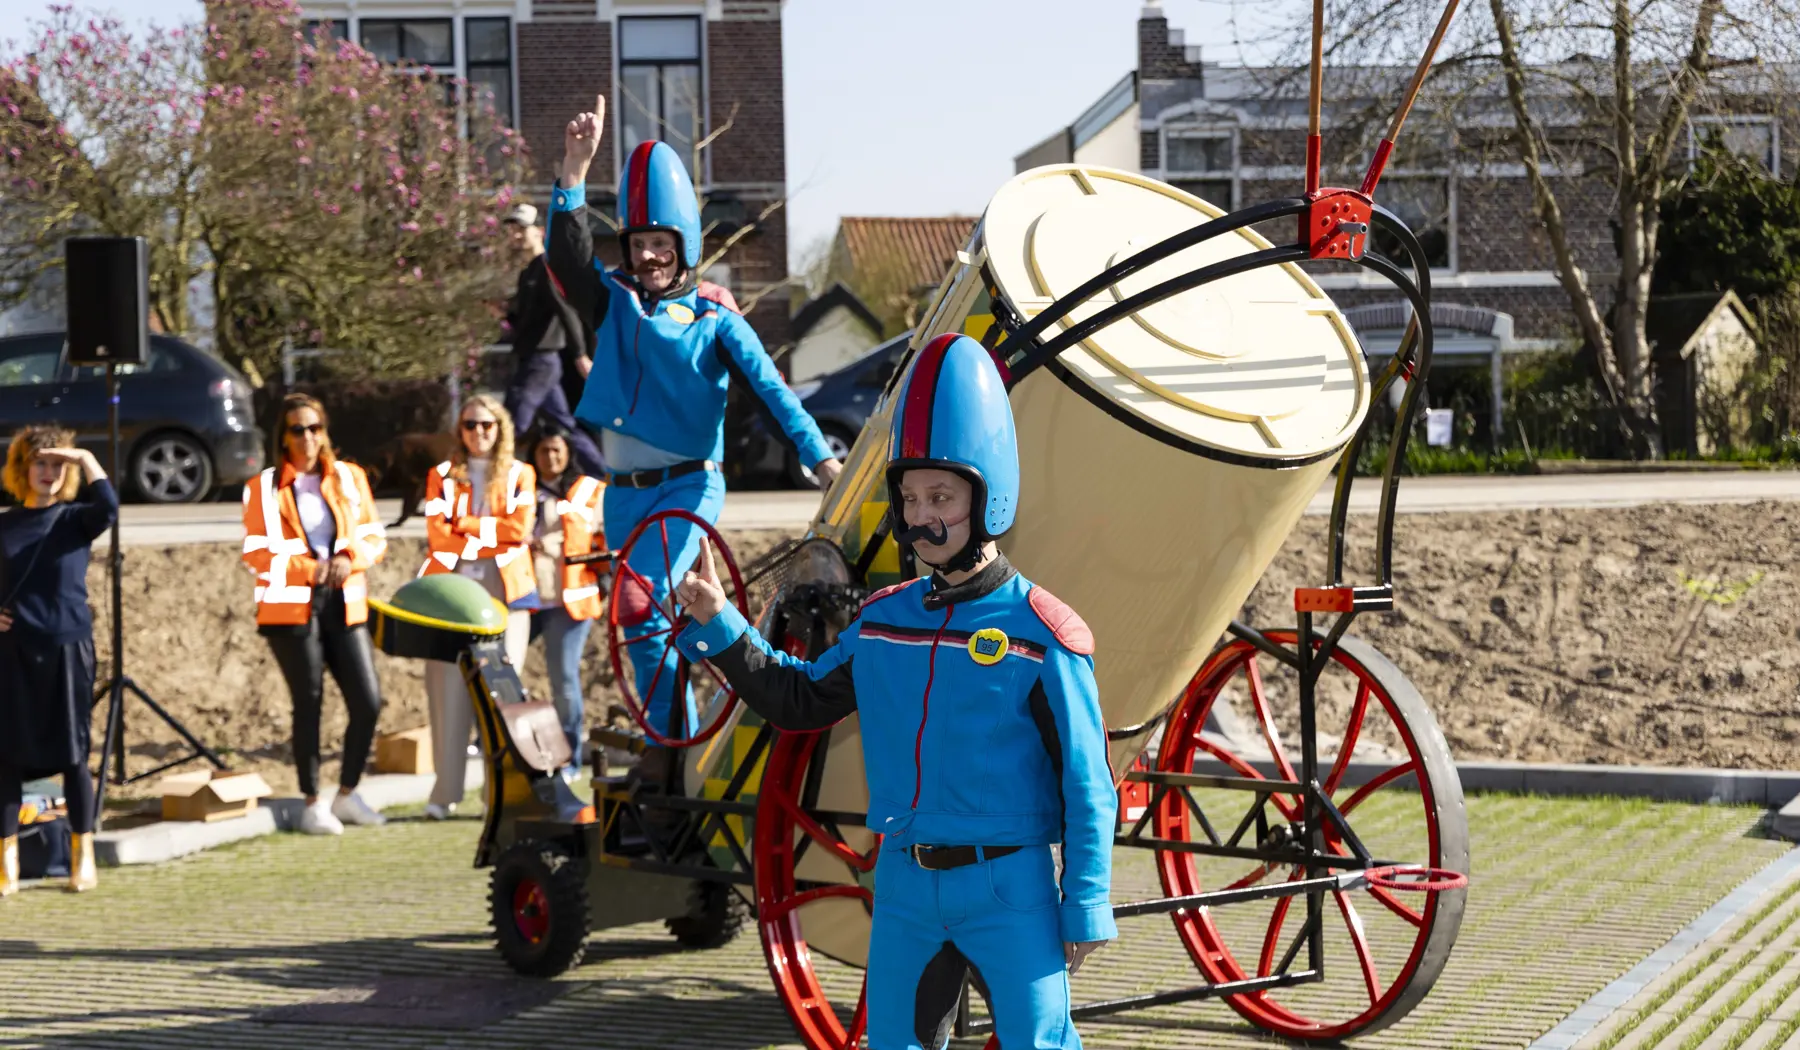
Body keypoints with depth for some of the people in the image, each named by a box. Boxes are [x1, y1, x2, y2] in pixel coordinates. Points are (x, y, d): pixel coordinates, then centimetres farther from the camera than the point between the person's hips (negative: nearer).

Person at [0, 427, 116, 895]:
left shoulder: (75, 519, 2)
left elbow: (108, 507, -21)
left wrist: (86, 460, -16)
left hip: (68, 648, -1)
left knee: (71, 754, 4)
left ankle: (82, 857, 13)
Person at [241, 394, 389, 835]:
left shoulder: (350, 477, 10)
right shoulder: (264, 488, 1)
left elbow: (375, 537, 11)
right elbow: (256, 554, -3)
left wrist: (349, 558, -10)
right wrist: (306, 568, -15)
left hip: (344, 604, 3)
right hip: (291, 607, -3)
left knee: (368, 701, -2)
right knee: (309, 703, 0)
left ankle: (347, 794, 16)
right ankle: (312, 803, 11)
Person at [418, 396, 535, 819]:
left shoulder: (519, 474, 14)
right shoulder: (442, 475, 14)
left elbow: (520, 526, -2)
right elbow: (438, 533, 0)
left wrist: (467, 524, -3)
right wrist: (493, 535, -6)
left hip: (506, 589, 0)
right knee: (449, 688, -7)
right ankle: (446, 790, -6)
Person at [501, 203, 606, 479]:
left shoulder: (547, 268, -10)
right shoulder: (529, 273, 19)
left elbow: (566, 311, -18)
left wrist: (579, 354, -24)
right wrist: (508, 311, 7)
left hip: (540, 360, -10)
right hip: (531, 360, 10)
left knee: (510, 427, -11)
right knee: (565, 425, 12)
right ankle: (602, 477, 15)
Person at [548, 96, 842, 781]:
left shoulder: (713, 315, -2)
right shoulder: (613, 302, 6)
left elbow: (766, 388, -9)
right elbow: (567, 256, -11)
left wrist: (819, 455, -21)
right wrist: (575, 169, -23)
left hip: (689, 483, -5)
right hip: (625, 488, 5)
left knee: (639, 598, -22)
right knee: (651, 618, 10)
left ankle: (666, 738, -13)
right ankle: (680, 738, 22)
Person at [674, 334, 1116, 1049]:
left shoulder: (1040, 634, -10)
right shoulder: (883, 621, 6)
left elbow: (1086, 783, -8)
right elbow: (798, 701, 18)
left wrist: (1085, 910, -9)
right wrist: (718, 627, 7)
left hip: (1008, 888, -5)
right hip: (904, 884, 5)